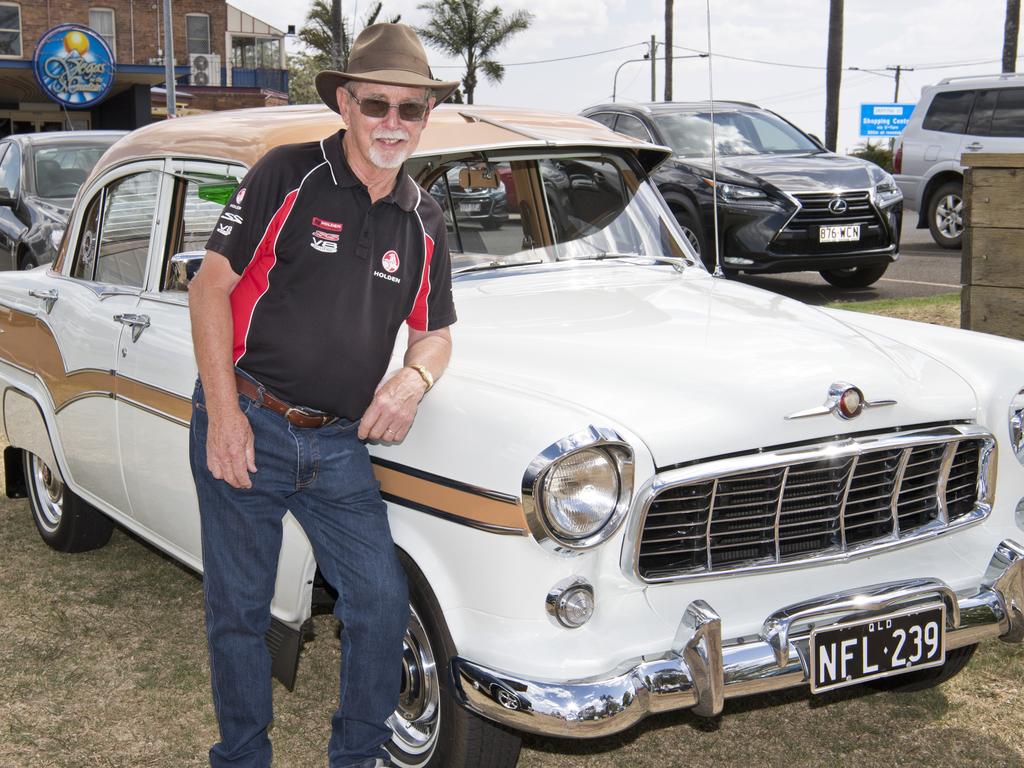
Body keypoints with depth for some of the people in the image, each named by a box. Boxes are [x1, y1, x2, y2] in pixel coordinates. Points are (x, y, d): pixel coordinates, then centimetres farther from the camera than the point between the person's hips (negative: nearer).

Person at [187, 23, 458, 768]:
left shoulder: (423, 220, 8)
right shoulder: (288, 176, -6)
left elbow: (435, 333, 16)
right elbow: (211, 286, -8)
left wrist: (414, 379, -9)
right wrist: (224, 415, -15)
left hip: (339, 445, 4)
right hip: (246, 428, -4)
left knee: (383, 602, -1)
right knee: (240, 610, 6)